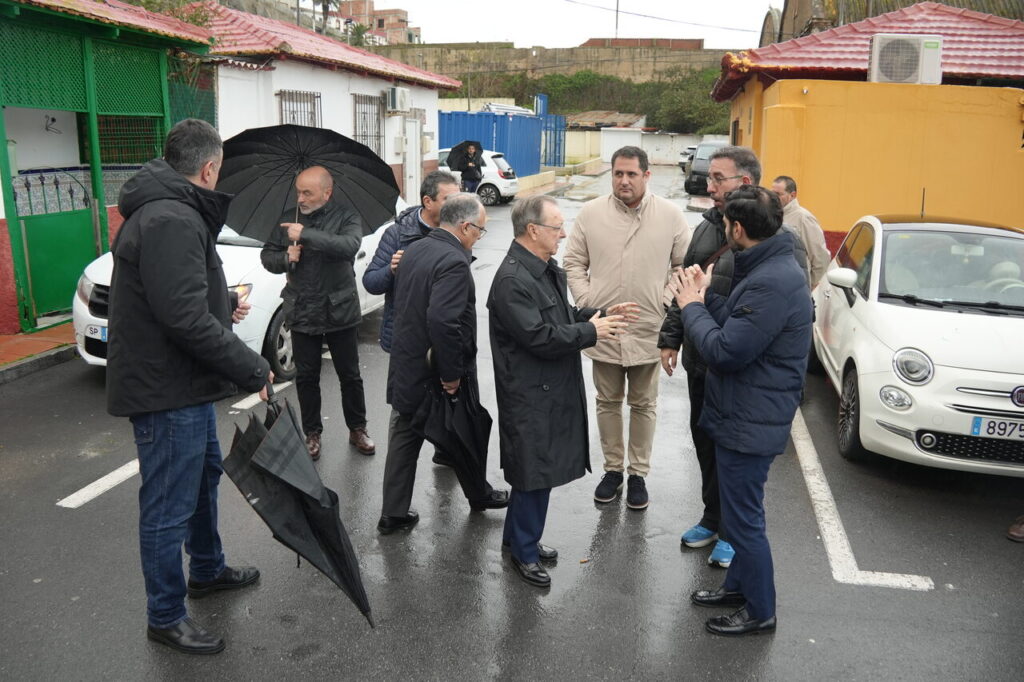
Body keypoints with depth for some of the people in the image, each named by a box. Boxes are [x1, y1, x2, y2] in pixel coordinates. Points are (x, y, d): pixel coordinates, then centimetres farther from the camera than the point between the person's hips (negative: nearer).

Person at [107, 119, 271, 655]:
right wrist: (252, 369, -23)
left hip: (186, 386, 11)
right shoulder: (171, 222, -24)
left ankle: (207, 570, 46)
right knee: (169, 507, 3)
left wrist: (224, 310, 37)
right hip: (166, 393, -11)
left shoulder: (169, 212, 11)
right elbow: (186, 318, -30)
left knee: (204, 475, 26)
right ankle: (166, 617, 20)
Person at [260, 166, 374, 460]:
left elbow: (349, 245, -27)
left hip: (340, 311, -3)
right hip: (302, 313, 3)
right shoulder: (289, 218, 4)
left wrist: (306, 234, -29)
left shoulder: (346, 216, -7)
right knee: (306, 378, 10)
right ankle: (312, 434, 24)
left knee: (350, 375, 9)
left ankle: (357, 430, 25)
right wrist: (286, 258, -12)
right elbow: (267, 255, 10)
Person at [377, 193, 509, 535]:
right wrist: (452, 374, -24)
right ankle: (479, 495, 38)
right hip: (437, 374, -7)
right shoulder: (454, 262, -24)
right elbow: (442, 321, -34)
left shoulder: (414, 249, 4)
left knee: (404, 439, 15)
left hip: (405, 366, 7)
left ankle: (393, 513, 22)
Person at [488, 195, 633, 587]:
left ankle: (519, 537, 37)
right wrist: (591, 331, -15)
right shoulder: (511, 281, -22)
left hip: (552, 390, 9)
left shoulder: (548, 269, 9)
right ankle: (524, 552, 22)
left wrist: (601, 315, 4)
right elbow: (540, 337, -25)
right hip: (530, 395, -9)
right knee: (535, 474, 4)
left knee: (536, 472, 20)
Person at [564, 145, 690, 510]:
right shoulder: (591, 213, -1)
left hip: (649, 330, -1)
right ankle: (612, 469, 30)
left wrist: (669, 304, -6)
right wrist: (585, 301, -5)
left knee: (643, 405, 11)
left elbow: (685, 266, 3)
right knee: (608, 401, 14)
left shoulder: (670, 215, -4)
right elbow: (574, 262, 5)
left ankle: (639, 474, 26)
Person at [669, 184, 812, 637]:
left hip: (751, 423, -11)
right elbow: (737, 328, 11)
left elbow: (725, 351, -27)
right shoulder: (771, 268, 8)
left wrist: (691, 306, -14)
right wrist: (705, 297, 2)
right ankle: (739, 584, 42)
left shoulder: (771, 283, -27)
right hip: (745, 415, 11)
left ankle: (760, 611, 23)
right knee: (740, 512, 24)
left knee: (744, 518, 5)